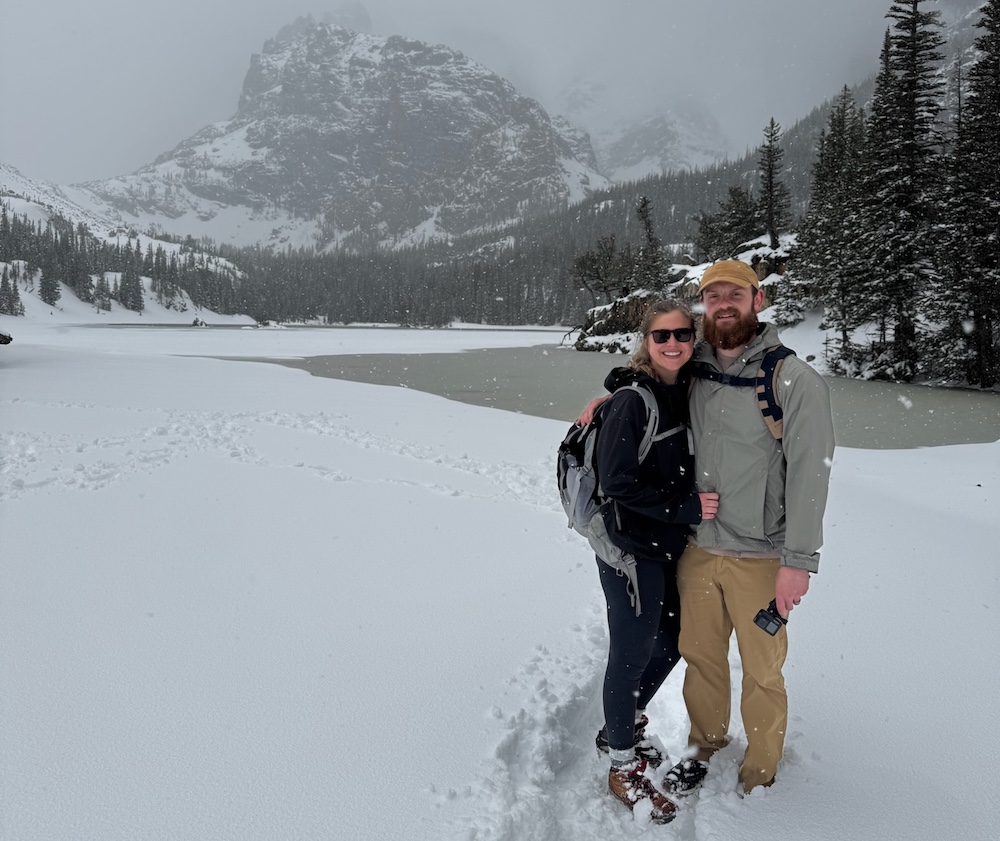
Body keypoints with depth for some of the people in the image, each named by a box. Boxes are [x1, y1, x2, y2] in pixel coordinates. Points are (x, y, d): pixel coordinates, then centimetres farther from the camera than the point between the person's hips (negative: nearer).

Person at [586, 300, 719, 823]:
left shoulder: (685, 392, 6)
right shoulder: (631, 401, -18)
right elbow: (619, 481, -21)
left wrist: (696, 503, 3)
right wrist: (686, 507, -19)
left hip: (670, 547, 8)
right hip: (631, 549, -8)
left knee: (671, 642, 19)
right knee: (632, 654, 5)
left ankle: (621, 727, 42)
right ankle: (624, 768, 25)